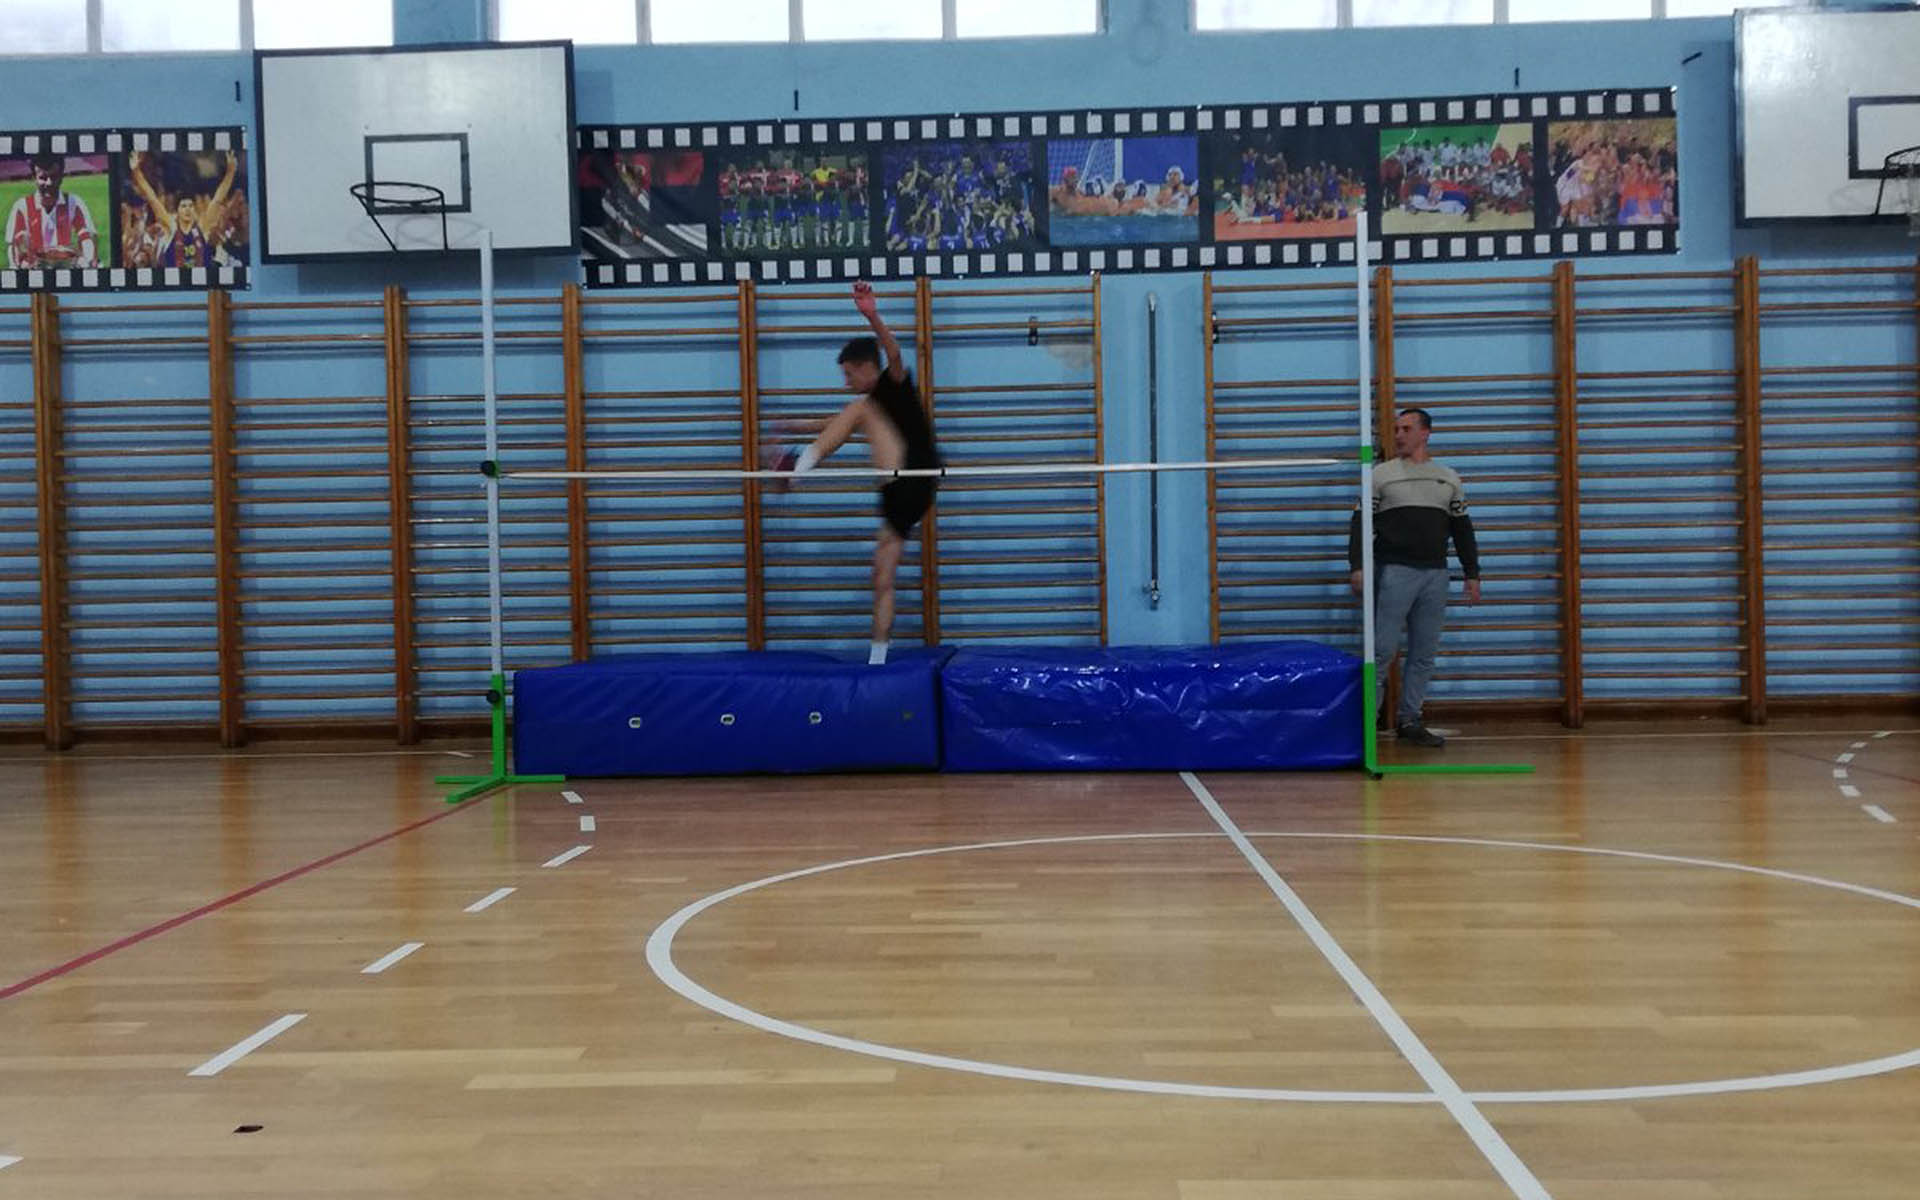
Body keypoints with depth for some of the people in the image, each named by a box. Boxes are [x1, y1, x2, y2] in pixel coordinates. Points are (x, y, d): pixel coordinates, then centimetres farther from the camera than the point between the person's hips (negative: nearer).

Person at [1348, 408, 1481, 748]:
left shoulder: (1449, 478, 14)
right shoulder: (1381, 474, 4)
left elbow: (1462, 528, 17)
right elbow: (1361, 522, 1)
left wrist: (1472, 574, 12)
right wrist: (1357, 567, -10)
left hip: (1435, 575, 4)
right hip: (1393, 572, -3)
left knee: (1424, 653, 4)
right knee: (1383, 649, -7)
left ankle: (1409, 719, 11)